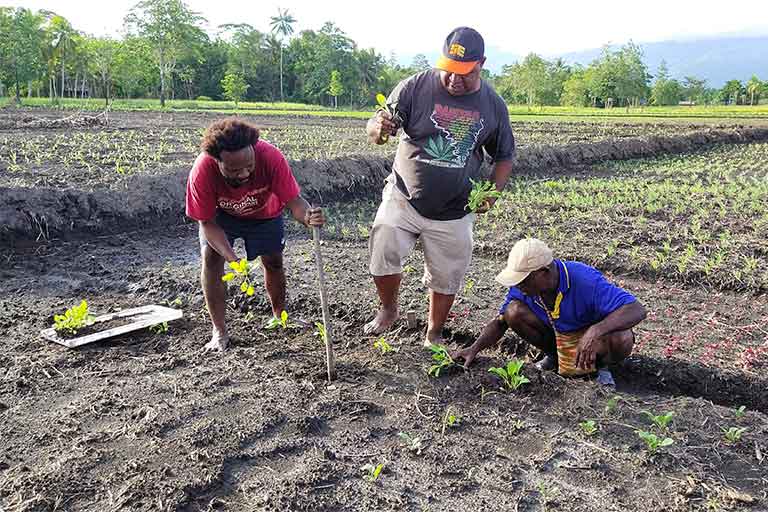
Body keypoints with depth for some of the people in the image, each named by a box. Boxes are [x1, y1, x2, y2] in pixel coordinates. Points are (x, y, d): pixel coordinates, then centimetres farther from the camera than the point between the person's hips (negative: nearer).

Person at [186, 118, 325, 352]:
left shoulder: (271, 156, -40)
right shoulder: (201, 172, -40)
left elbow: (294, 201, -36)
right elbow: (207, 222, -29)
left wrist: (308, 216, -60)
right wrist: (232, 258, -42)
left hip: (264, 212, 1)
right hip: (221, 214, -1)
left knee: (273, 261, 5)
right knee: (211, 258, -17)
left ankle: (280, 317, 32)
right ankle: (219, 332, -4)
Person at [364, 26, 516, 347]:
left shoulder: (493, 105, -1)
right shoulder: (416, 87, -10)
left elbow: (504, 156, 11)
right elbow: (376, 129, -7)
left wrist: (493, 193, -6)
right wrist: (378, 129, -33)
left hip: (453, 212, 2)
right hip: (403, 198, -1)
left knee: (446, 277, 9)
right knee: (383, 253, -16)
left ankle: (434, 335, 33)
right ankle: (388, 310, 16)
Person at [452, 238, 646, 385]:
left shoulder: (585, 281, -34)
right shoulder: (523, 286, -18)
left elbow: (637, 310, -38)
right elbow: (500, 322, -7)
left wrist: (596, 330, -53)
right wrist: (475, 349, -23)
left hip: (590, 335, -4)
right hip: (556, 334, 4)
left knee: (621, 339, -37)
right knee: (514, 311, -20)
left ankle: (601, 366, -1)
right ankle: (553, 355, 5)